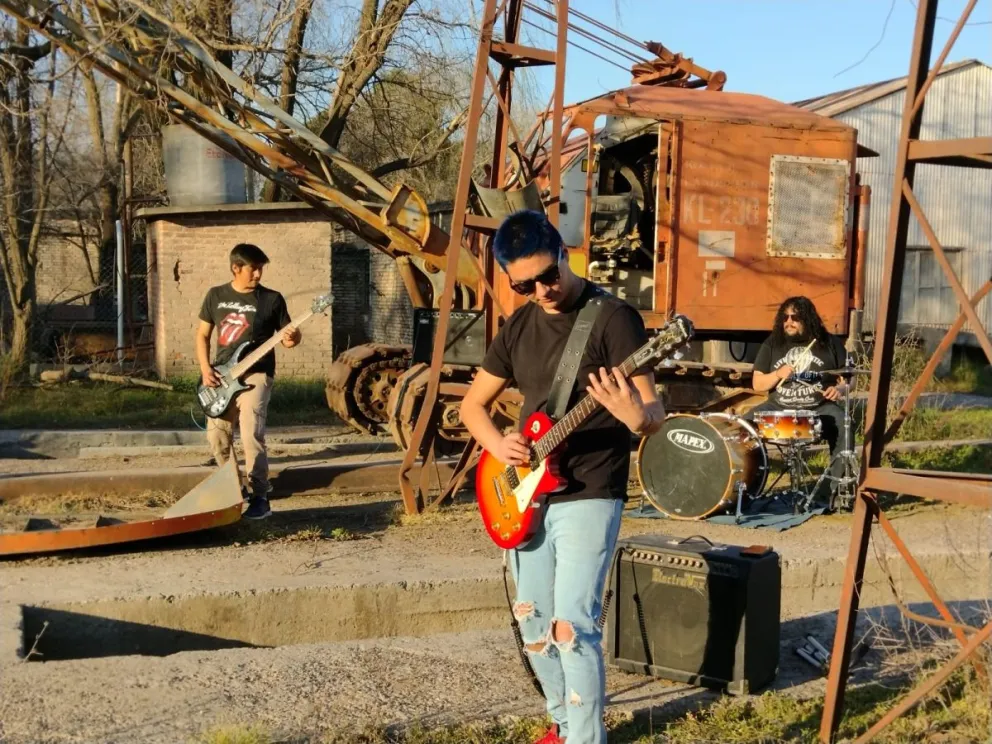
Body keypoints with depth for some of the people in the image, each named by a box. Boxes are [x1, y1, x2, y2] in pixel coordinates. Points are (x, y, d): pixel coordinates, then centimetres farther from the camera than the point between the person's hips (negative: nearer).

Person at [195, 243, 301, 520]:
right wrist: (206, 369, 0)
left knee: (252, 434, -19)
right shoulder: (216, 295, 7)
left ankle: (260, 498, -15)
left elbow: (287, 336, 4)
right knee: (217, 434, 6)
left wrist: (293, 338, -20)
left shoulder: (272, 299, -1)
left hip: (256, 374, -4)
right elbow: (202, 335, 13)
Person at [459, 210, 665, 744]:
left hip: (588, 496, -7)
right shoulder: (519, 326, 8)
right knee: (533, 621, 14)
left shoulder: (612, 317, -12)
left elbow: (656, 412, -16)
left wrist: (635, 417, -40)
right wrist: (497, 444, -5)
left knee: (572, 626, -14)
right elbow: (472, 404, 15)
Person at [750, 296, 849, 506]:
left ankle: (839, 489, -22)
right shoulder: (772, 344, 5)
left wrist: (840, 389, -18)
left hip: (820, 408, -2)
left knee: (843, 427, -31)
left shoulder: (829, 343, 3)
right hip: (778, 408, 2)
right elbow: (757, 384, 4)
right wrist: (778, 374, -16)